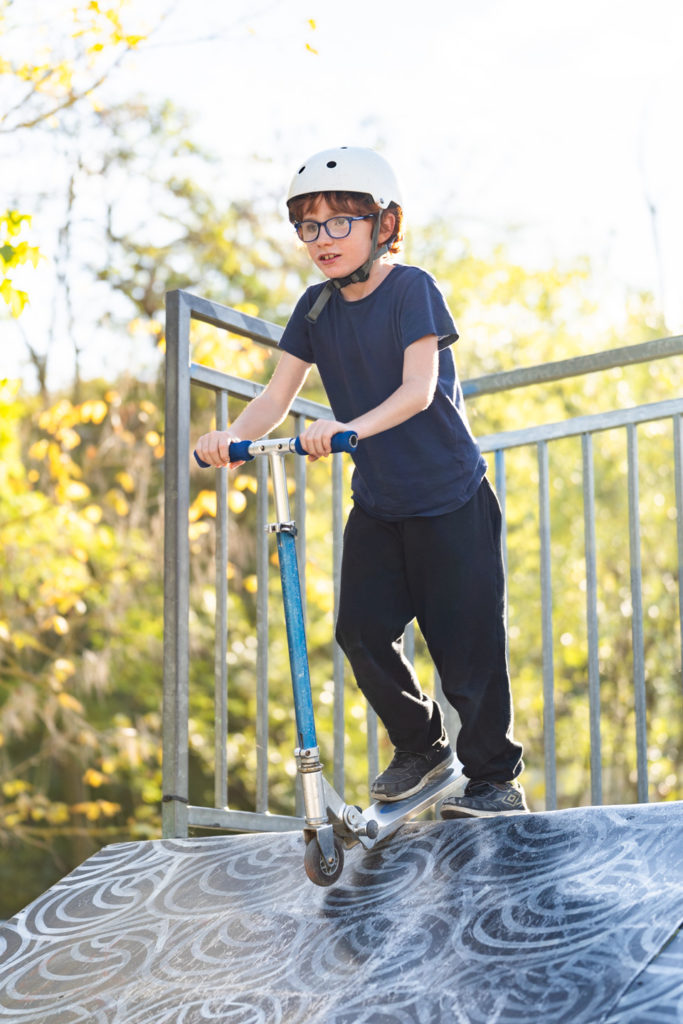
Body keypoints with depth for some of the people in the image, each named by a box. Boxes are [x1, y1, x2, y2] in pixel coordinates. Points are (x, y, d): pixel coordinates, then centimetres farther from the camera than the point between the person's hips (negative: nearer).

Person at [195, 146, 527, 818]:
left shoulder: (411, 289, -11)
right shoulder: (316, 308, 5)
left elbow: (419, 390, -23)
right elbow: (279, 393, -2)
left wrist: (353, 427, -41)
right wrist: (233, 435, -23)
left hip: (448, 496, -5)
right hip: (376, 502, 5)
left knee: (465, 638, -4)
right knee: (362, 629, -3)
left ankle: (496, 778, 10)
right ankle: (420, 745, 20)